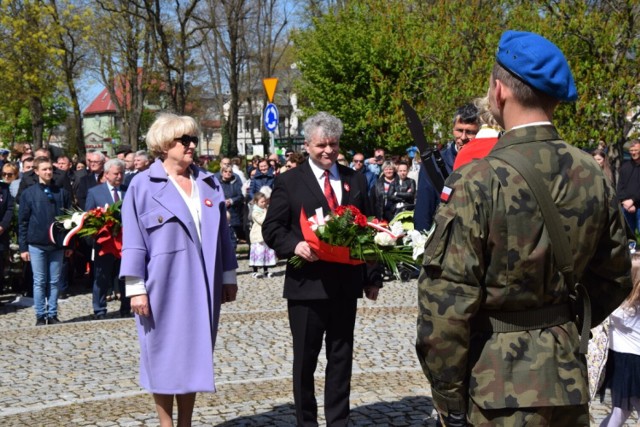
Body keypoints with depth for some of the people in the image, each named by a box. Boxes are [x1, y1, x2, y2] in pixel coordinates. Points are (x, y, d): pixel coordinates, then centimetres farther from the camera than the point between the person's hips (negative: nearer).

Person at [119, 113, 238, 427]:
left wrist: (228, 276, 11)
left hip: (201, 285, 4)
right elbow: (133, 241, -6)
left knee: (194, 355, 9)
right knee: (164, 357, 4)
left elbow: (221, 233, 12)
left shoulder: (208, 183, 8)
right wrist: (135, 288, -10)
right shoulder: (143, 185, -4)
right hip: (162, 286, -4)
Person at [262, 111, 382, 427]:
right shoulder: (289, 182, -1)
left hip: (346, 284, 3)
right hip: (307, 283, -3)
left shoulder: (356, 180, 10)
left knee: (342, 357, 10)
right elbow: (272, 228, -3)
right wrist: (296, 245, -23)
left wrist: (372, 277, 8)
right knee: (305, 358, 8)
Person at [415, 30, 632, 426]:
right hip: (568, 374, 5)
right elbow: (615, 278, 10)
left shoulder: (479, 181, -18)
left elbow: (447, 301, -19)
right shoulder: (594, 175, -1)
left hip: (498, 383, -5)